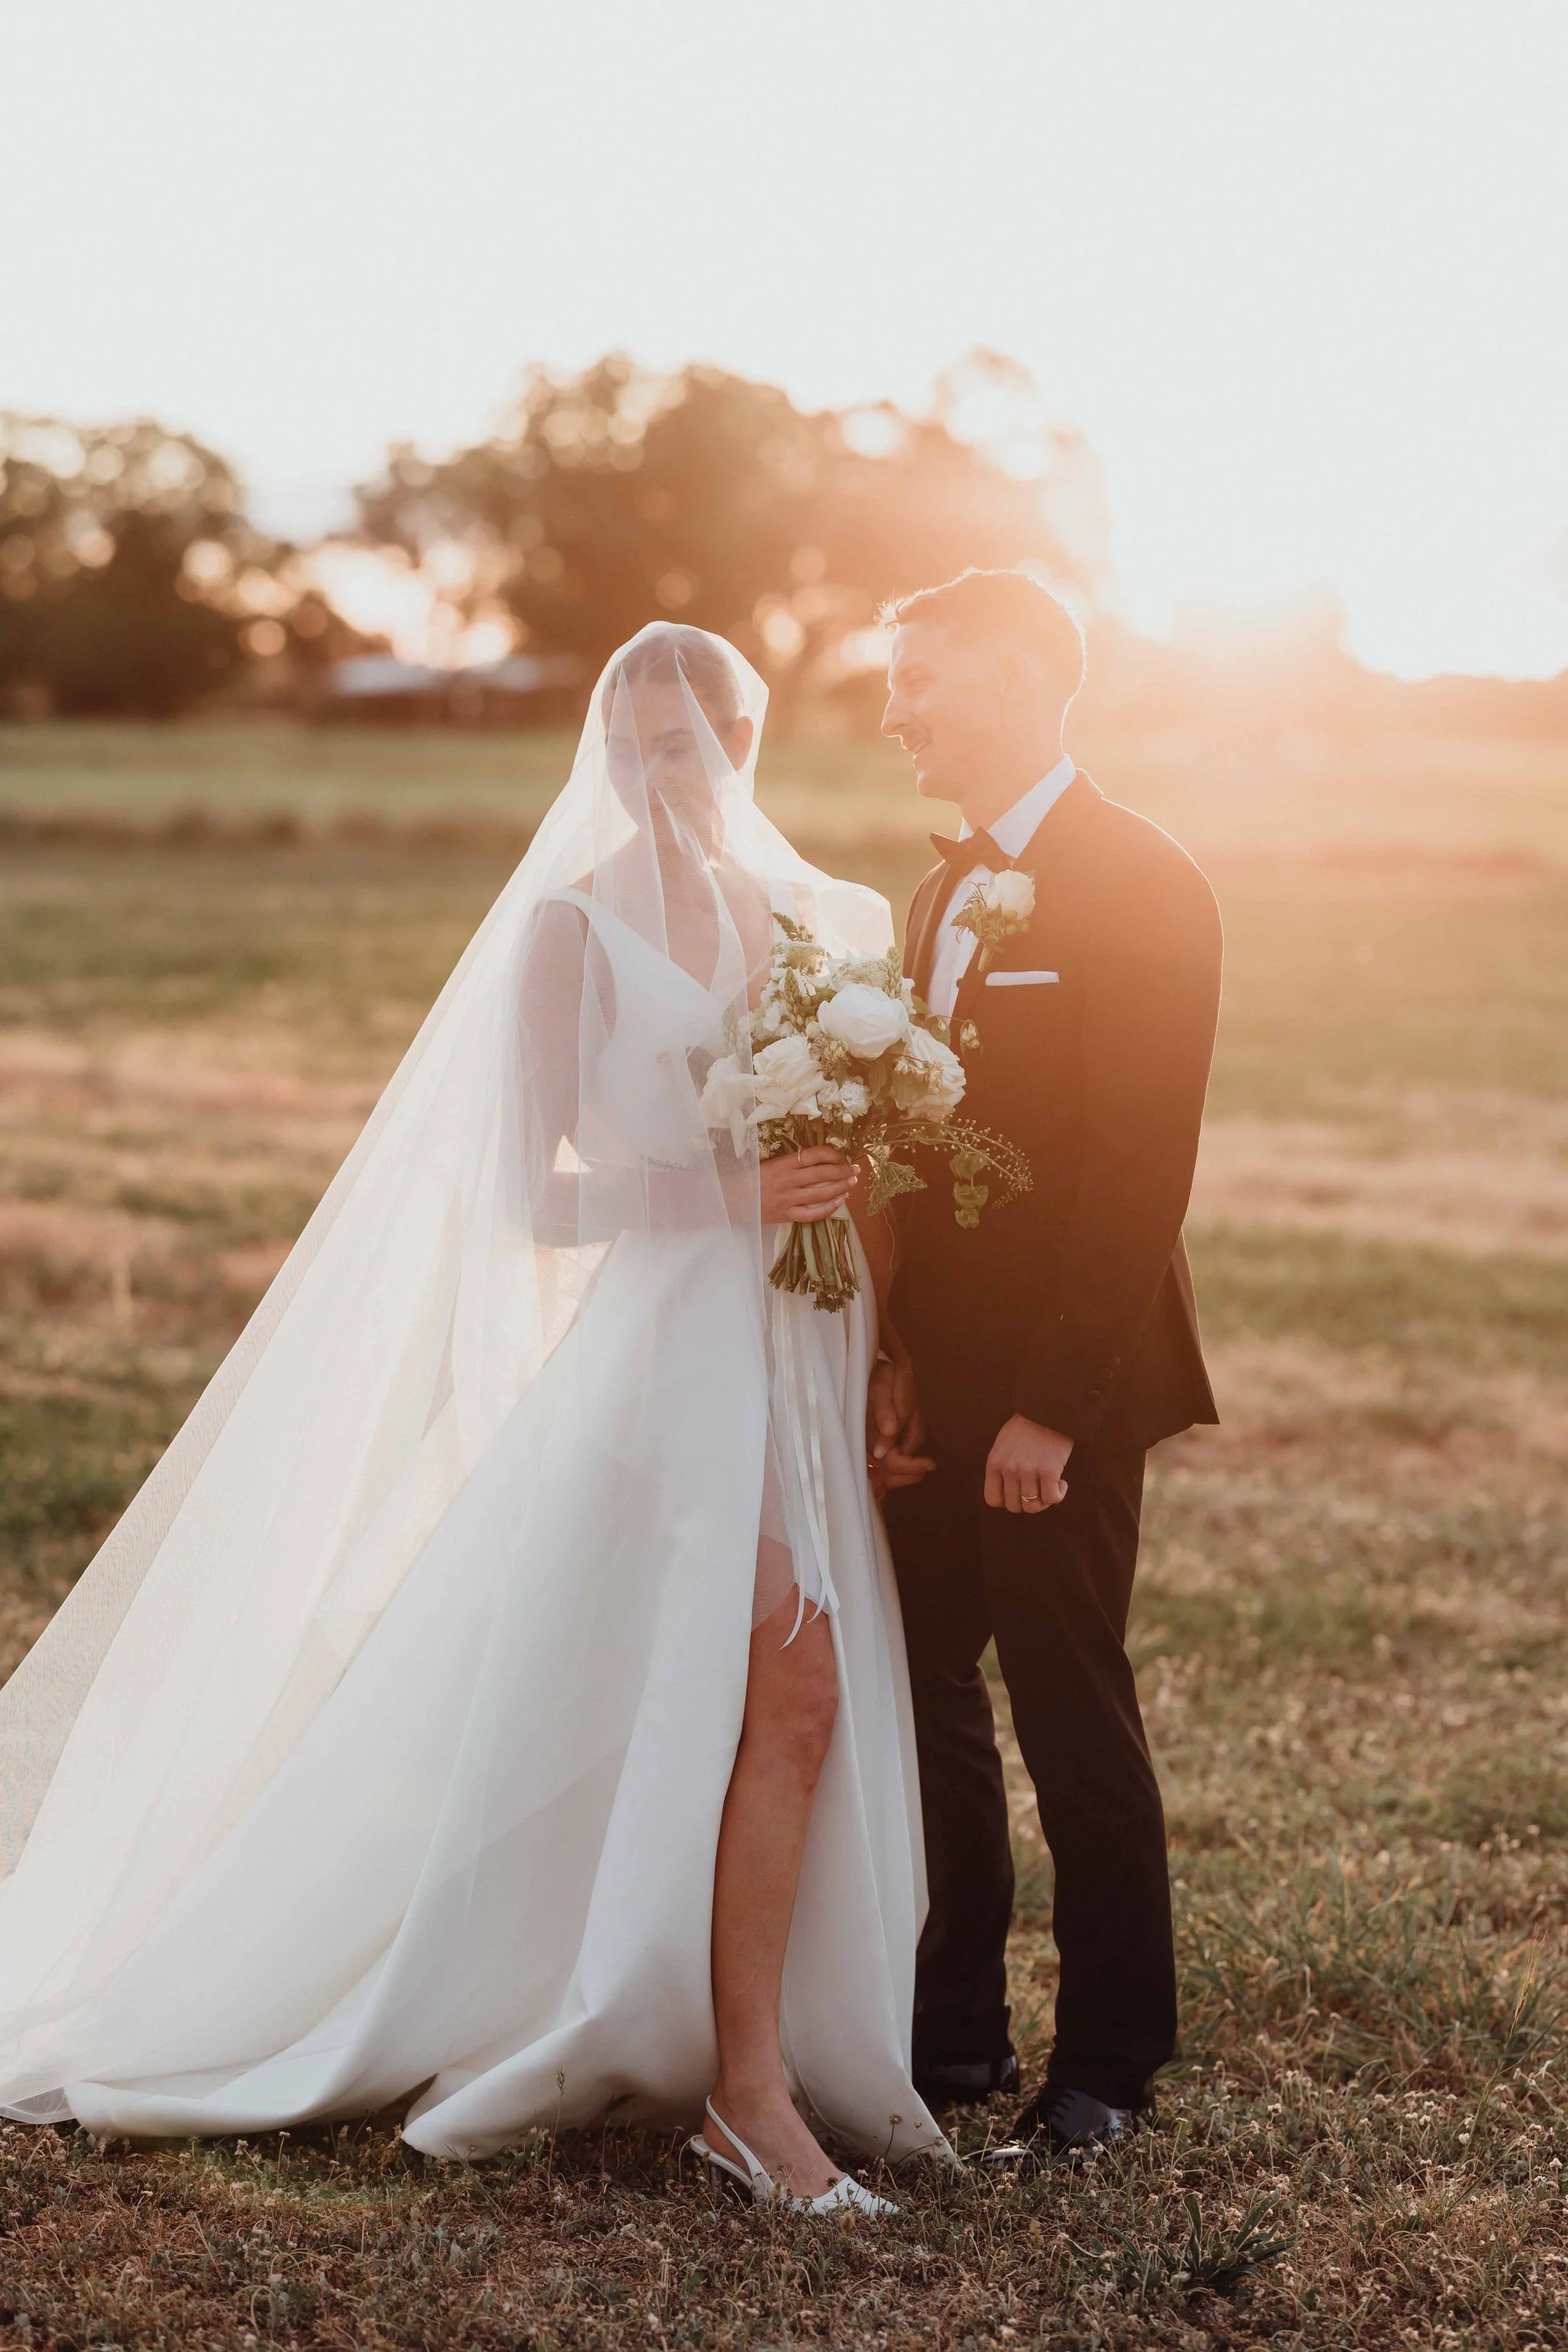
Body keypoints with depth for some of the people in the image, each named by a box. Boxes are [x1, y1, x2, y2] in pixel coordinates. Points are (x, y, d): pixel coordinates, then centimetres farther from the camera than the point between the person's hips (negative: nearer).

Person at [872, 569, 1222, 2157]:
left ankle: (1109, 2058, 19)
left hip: (1062, 1387, -8)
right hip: (942, 1383, 8)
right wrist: (900, 1358, 3)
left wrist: (1053, 1409, -19)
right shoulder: (948, 893, 14)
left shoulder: (1139, 884, -12)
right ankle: (953, 2029, 25)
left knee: (1073, 1719, 3)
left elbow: (1140, 1172, -17)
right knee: (923, 1701, 12)